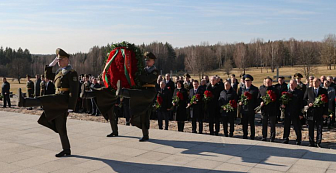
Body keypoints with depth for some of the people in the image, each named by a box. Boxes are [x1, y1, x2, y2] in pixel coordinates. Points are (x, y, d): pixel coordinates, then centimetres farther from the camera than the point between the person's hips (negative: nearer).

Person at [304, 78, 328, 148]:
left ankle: (318, 143, 12)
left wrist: (325, 113, -3)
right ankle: (311, 143, 14)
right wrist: (308, 103, -9)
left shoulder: (324, 91, 5)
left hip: (320, 112, -1)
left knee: (319, 128, 2)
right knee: (310, 128, 5)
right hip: (311, 111, 1)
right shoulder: (308, 90, 8)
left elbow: (326, 102, 4)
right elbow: (304, 99, 12)